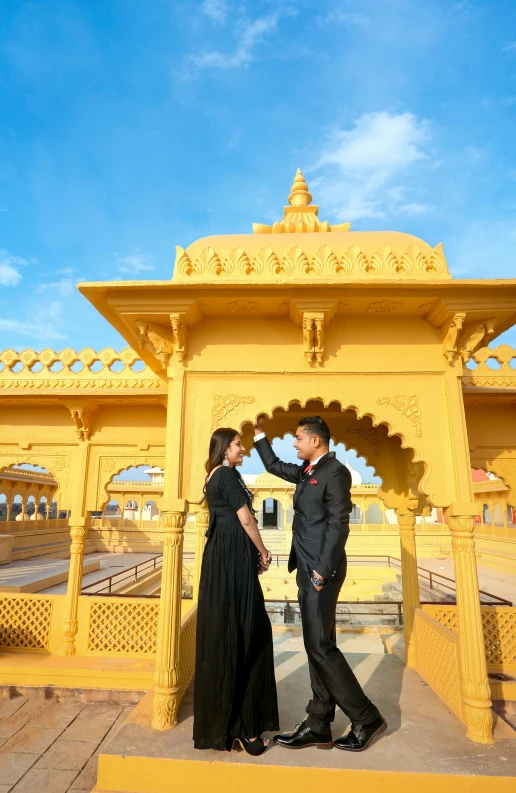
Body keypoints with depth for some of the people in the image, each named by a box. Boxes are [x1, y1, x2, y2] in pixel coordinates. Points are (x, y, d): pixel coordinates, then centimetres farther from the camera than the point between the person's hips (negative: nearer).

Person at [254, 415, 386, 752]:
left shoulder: (335, 471, -13)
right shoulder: (306, 471, 13)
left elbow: (338, 525, -18)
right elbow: (273, 466, 28)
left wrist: (323, 570, -20)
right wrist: (260, 434, 23)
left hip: (322, 571, -9)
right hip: (308, 570, 9)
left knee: (320, 646, -4)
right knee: (318, 647, 12)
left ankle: (366, 718, 13)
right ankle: (319, 726, 21)